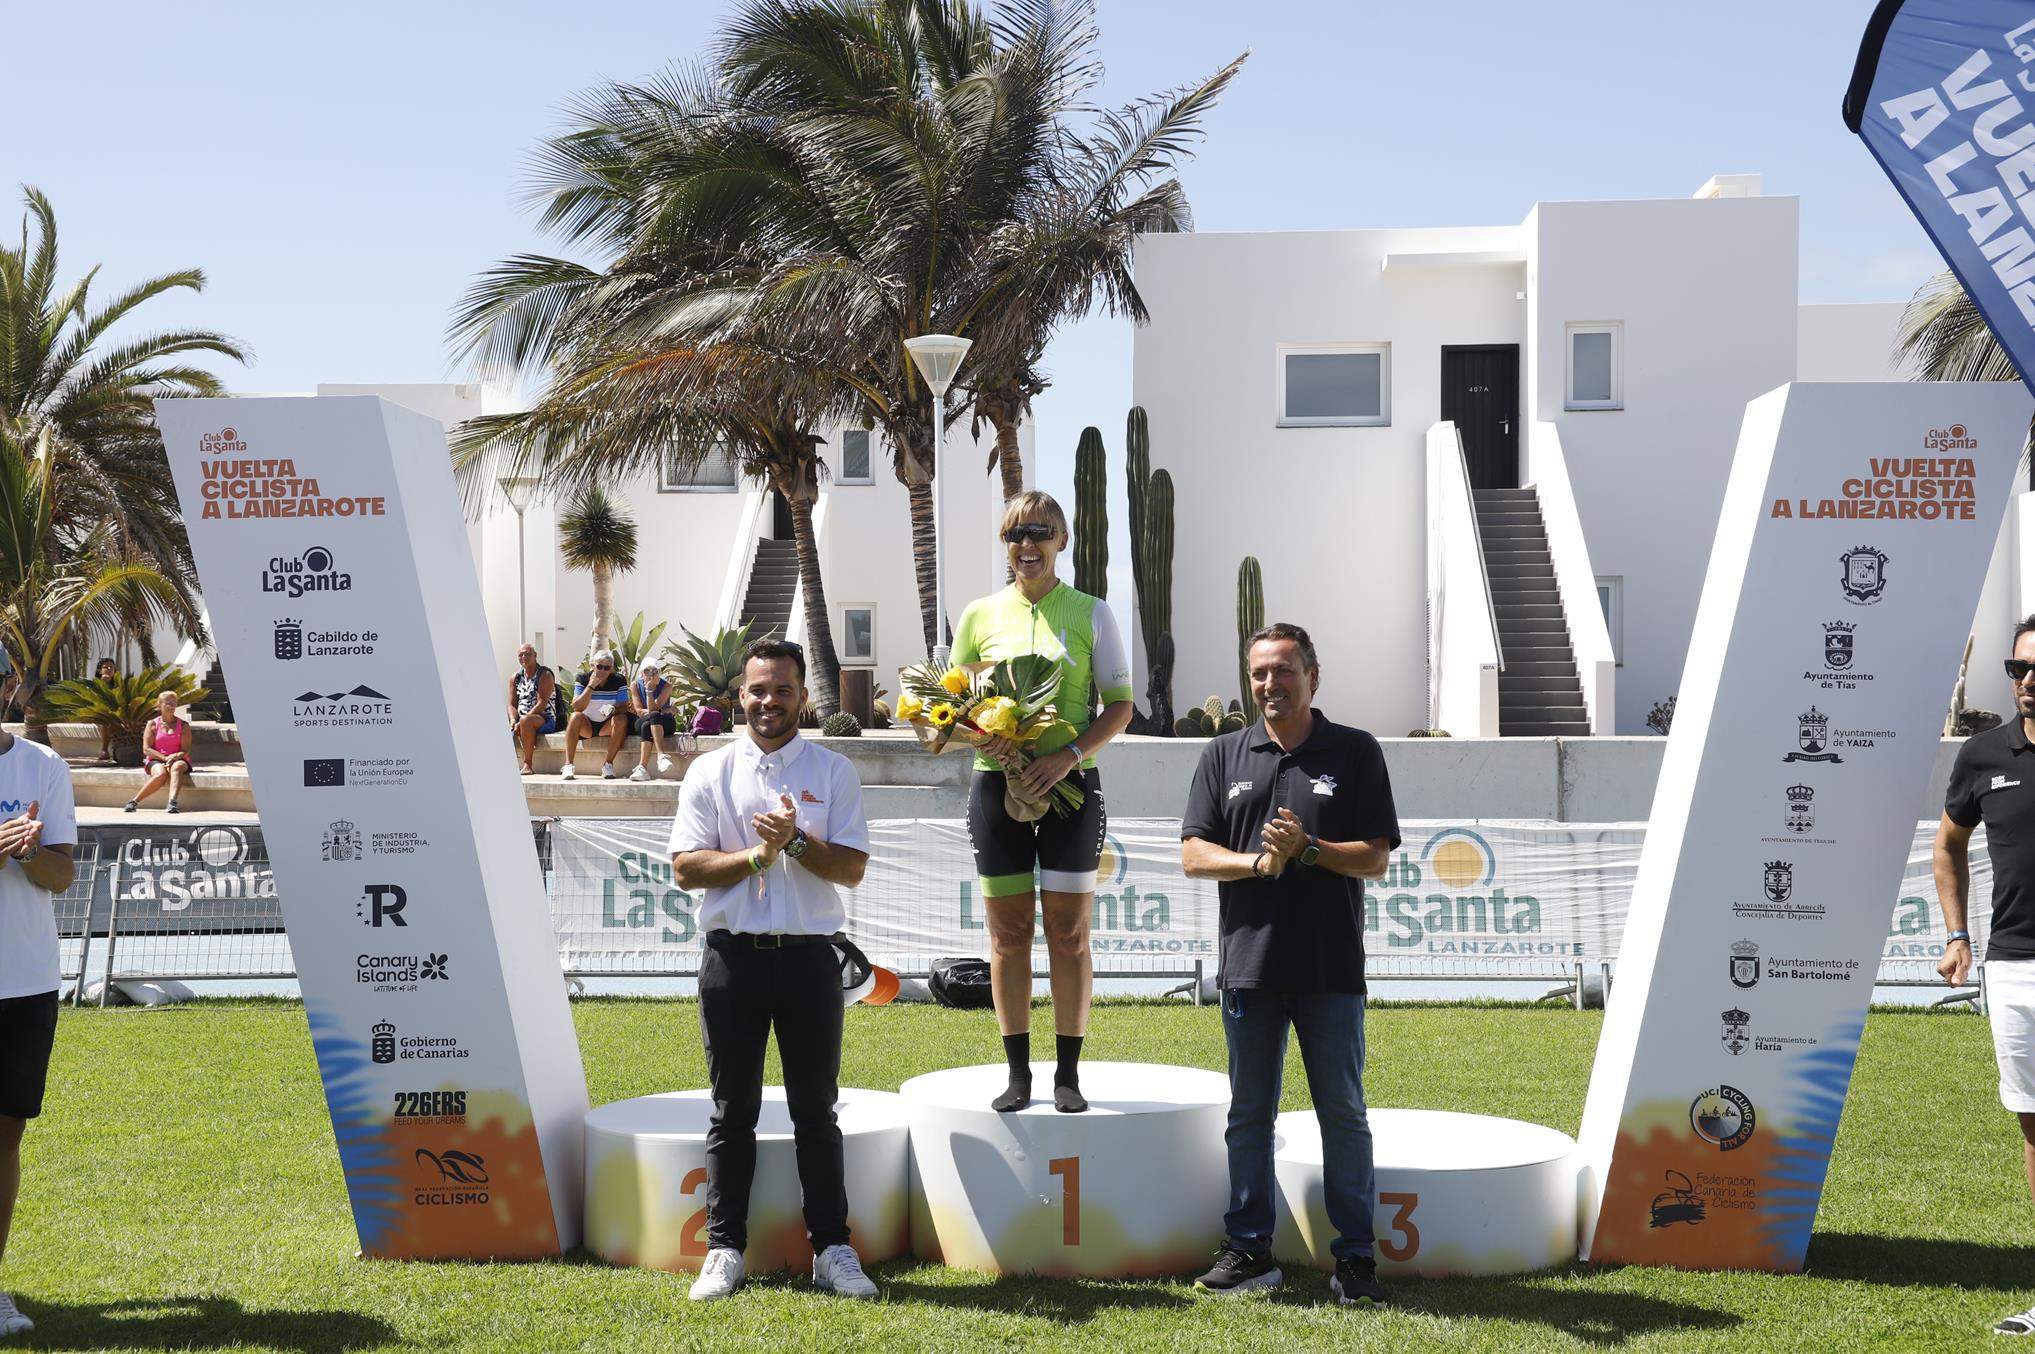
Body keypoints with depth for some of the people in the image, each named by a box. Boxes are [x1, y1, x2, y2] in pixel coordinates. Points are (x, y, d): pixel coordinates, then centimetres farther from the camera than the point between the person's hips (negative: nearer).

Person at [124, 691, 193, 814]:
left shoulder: (183, 725, 9)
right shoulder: (153, 724, 8)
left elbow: (186, 750, 0)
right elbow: (146, 749, -2)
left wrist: (174, 758, -22)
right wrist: (165, 758, -16)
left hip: (178, 760, 0)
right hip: (156, 760, 0)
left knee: (176, 767, -38)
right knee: (161, 774, -36)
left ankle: (172, 803, -59)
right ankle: (134, 801, -28)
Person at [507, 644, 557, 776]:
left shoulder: (545, 675, -4)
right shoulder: (515, 678, 15)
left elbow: (542, 703, -14)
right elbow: (512, 704, 11)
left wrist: (521, 721, -22)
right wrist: (513, 720, -13)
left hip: (545, 719, -6)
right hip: (521, 718, 6)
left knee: (525, 721, -38)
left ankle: (528, 764, -34)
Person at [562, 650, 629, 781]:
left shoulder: (619, 681, -7)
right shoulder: (582, 679, -9)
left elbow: (623, 707, -13)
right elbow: (576, 707, -20)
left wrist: (613, 710, -36)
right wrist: (591, 686, -28)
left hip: (607, 726, 1)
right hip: (586, 725, -1)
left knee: (621, 719, -29)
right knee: (575, 717, -31)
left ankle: (608, 763, -26)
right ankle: (568, 765, -34)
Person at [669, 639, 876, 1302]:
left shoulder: (834, 772, 6)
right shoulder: (709, 772, 6)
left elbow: (852, 868, -1)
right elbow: (686, 869, -1)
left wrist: (796, 841, -16)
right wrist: (759, 854, -12)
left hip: (808, 955, 0)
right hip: (733, 955, 0)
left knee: (815, 1111, 6)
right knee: (733, 1112, 7)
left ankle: (832, 1249, 11)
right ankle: (724, 1249, 13)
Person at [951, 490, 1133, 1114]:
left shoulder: (1091, 614, 2)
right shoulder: (980, 615, 7)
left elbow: (1120, 706, 1)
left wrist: (1069, 754, -14)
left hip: (1070, 783, -1)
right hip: (998, 782, 2)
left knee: (1068, 932, 0)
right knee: (1008, 932, 4)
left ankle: (1068, 1074, 9)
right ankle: (1018, 1073, 13)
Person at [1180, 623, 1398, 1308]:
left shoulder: (1355, 752, 3)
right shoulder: (1224, 755, 10)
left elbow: (1376, 858, -1)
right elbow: (1194, 854, 4)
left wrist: (1307, 849, -16)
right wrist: (1259, 861, -13)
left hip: (1331, 968, -2)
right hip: (1249, 962, 2)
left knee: (1344, 1114, 3)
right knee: (1249, 1115, 8)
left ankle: (1355, 1257, 10)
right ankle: (1248, 1250, 17)